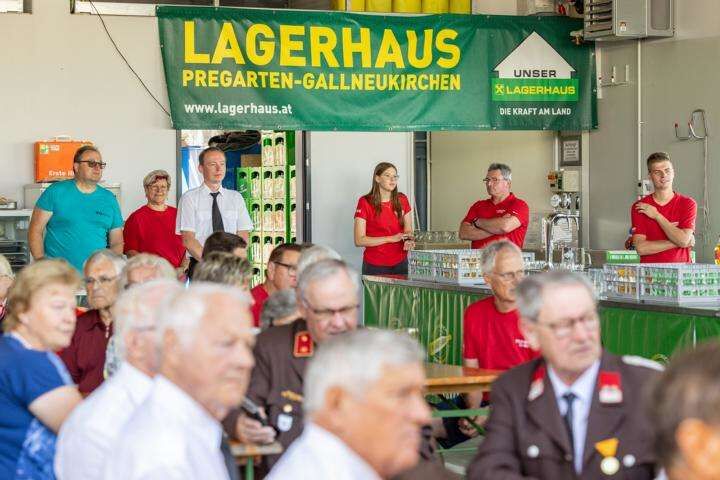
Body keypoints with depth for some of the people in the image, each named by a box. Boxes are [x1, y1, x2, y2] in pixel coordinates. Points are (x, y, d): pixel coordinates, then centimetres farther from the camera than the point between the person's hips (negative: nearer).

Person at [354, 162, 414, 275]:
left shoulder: (402, 200, 5)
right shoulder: (365, 202, -8)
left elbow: (408, 230, 13)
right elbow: (359, 240, -12)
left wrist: (408, 240, -11)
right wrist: (391, 238, -18)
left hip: (400, 263, 4)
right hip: (375, 266, -4)